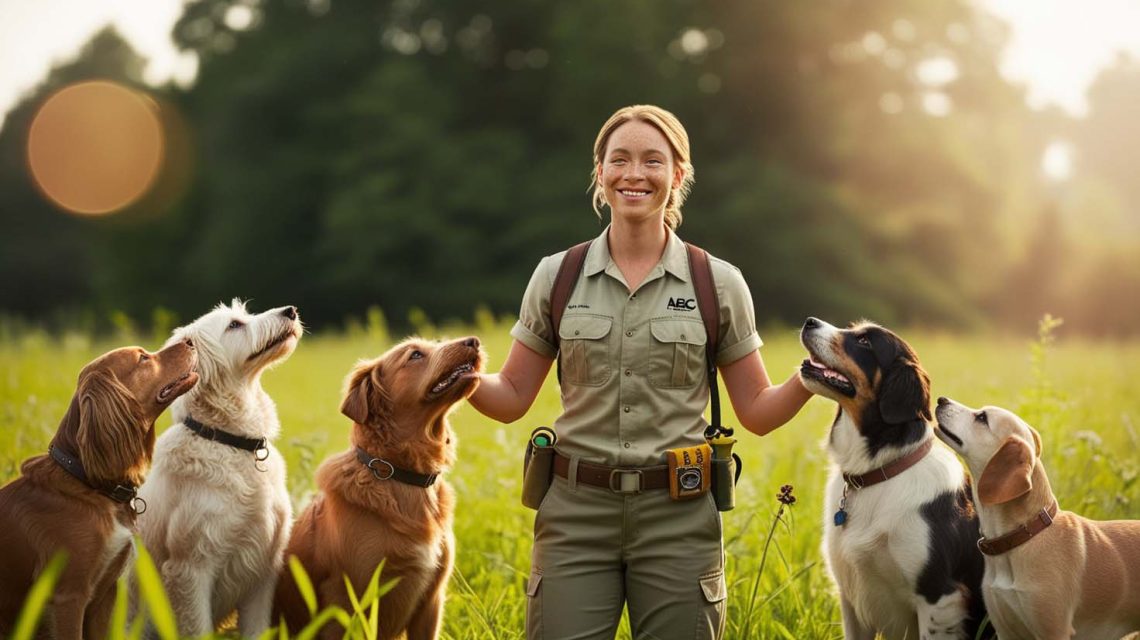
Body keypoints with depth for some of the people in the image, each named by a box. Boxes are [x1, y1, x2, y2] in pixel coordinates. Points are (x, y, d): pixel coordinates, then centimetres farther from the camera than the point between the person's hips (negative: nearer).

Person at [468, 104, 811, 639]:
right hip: (576, 514, 1)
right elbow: (512, 399, 8)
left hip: (679, 516, 0)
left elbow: (757, 411, 5)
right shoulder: (557, 276, 4)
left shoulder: (718, 283, 2)